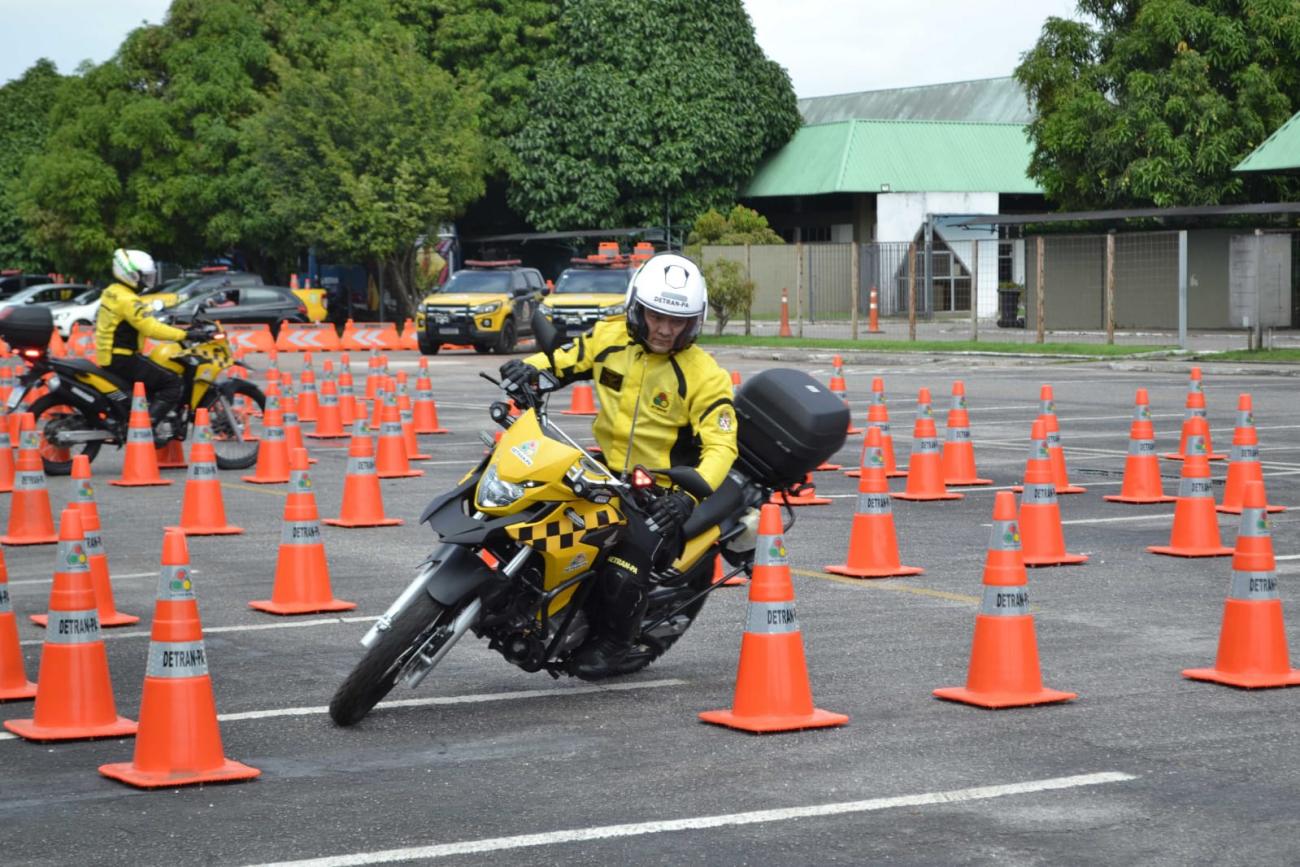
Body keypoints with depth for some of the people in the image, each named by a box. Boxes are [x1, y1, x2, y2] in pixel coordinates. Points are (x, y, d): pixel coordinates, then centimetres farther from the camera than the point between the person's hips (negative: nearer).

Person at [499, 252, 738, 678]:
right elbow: (563, 360, 12)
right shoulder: (611, 338, 1)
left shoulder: (704, 376, -12)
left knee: (625, 568, -27)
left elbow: (720, 447, -16)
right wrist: (529, 369, -13)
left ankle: (613, 642, -1)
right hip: (604, 469, 5)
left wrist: (691, 494, -34)